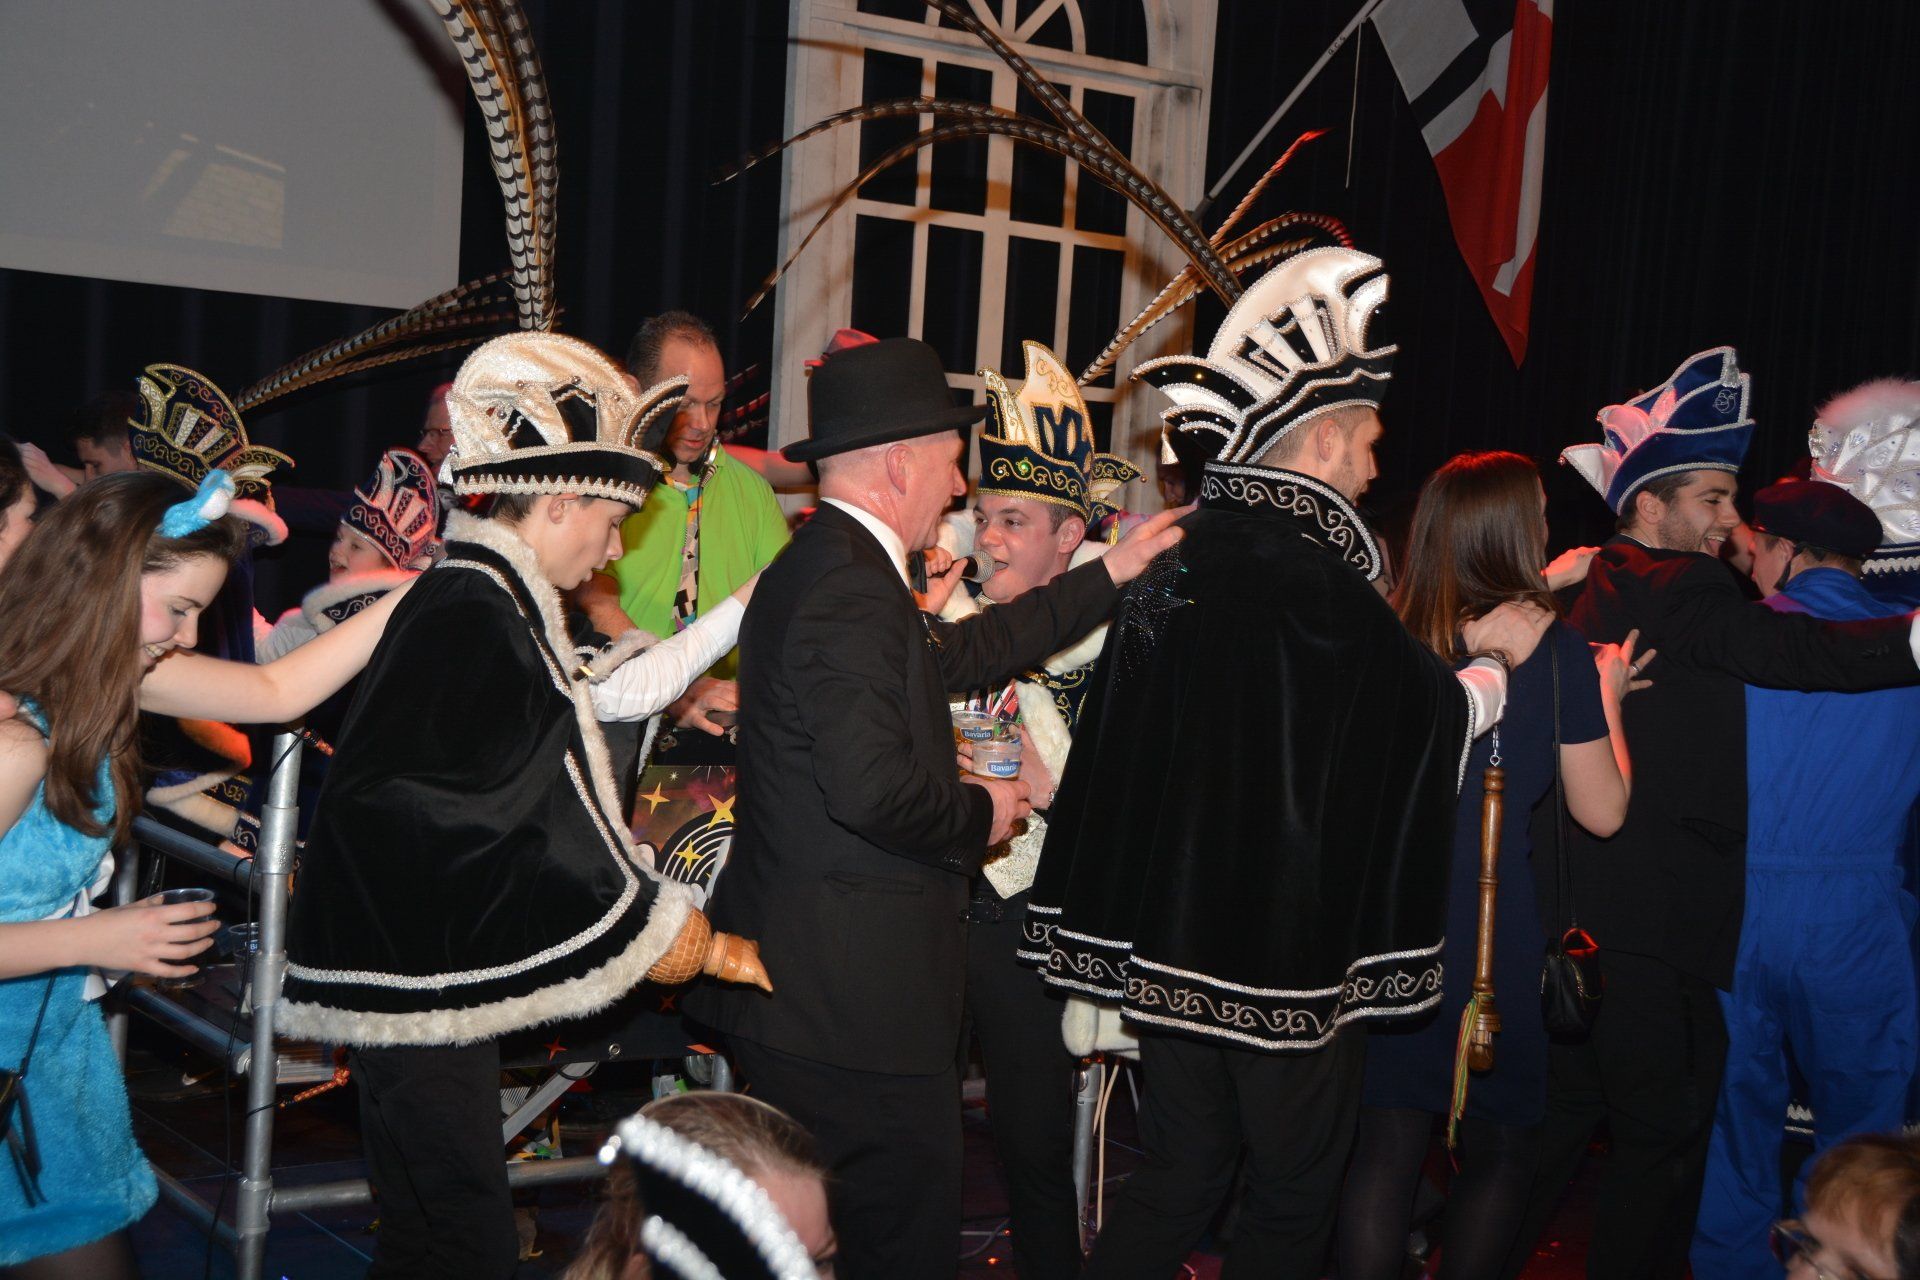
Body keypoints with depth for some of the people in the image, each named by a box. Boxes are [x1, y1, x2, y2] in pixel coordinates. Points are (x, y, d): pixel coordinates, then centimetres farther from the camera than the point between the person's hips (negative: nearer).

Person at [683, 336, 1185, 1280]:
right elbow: (872, 788, -29)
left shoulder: (824, 566, 14)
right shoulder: (849, 586, -20)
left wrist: (1110, 574, 29)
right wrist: (981, 812, -9)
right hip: (851, 994, -11)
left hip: (806, 981, 11)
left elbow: (958, 652, 25)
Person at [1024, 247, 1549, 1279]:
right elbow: (1431, 713, -9)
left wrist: (1460, 647, 21)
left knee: (1178, 1178, 17)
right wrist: (1497, 663, 11)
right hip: (1280, 942, -7)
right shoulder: (1309, 574, -18)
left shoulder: (1178, 558, 6)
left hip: (1167, 927, 7)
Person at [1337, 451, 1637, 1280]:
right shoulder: (1556, 652, -8)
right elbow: (1602, 812, -1)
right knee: (1498, 1149, 14)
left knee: (1386, 1144, 10)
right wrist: (1608, 699, 12)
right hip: (1492, 929, -3)